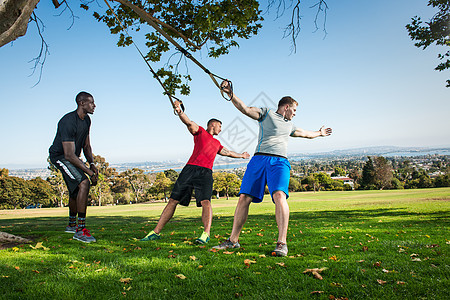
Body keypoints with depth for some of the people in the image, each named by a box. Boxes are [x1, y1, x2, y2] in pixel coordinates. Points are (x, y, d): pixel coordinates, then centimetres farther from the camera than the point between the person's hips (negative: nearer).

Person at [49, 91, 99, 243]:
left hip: (72, 157, 10)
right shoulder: (68, 122, -28)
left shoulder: (86, 120, 2)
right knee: (84, 183, -26)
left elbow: (86, 145, 11)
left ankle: (71, 225, 41)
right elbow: (69, 154, -31)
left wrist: (92, 164, -5)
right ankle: (80, 230, -22)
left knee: (75, 190, 18)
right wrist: (89, 172, -30)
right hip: (60, 156, -9)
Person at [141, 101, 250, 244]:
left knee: (205, 201, -19)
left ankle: (206, 234, -21)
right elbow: (189, 122, -1)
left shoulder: (216, 143, 31)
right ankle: (156, 232, 2)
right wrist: (179, 111, -19)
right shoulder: (200, 131, 17)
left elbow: (228, 152, 48)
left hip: (205, 172, 3)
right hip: (190, 168, -3)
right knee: (173, 200, -3)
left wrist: (241, 155, 60)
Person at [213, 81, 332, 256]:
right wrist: (230, 94, -12)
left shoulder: (289, 126, 33)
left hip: (279, 162, 3)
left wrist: (320, 133, 66)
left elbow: (306, 134, 51)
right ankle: (233, 240, 3)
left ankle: (282, 243, -24)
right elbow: (245, 109, 2)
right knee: (244, 197, -8)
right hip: (259, 158, -2)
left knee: (279, 195, -23)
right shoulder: (266, 113, 17)